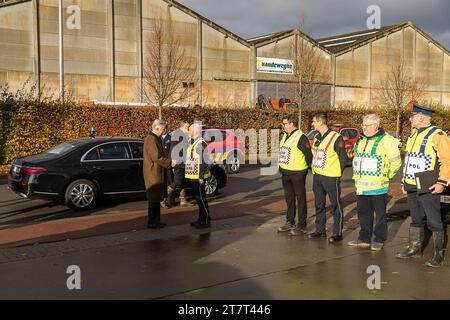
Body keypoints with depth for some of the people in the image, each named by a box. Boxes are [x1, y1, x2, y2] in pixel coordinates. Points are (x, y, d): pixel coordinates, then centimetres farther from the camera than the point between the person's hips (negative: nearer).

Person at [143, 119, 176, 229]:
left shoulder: (156, 139, 17)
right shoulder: (151, 140, -18)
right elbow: (156, 157, -22)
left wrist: (168, 162, 11)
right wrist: (170, 162, -14)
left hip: (157, 174, 11)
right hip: (153, 174, -11)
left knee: (156, 198, 15)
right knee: (154, 199, -4)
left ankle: (156, 221, 23)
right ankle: (152, 222, 3)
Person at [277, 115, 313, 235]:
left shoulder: (301, 137, -15)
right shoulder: (286, 136, 13)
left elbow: (309, 154, -16)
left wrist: (305, 167, -5)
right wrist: (282, 167, 15)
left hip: (297, 174, -9)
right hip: (285, 173, 9)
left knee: (300, 199, 0)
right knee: (289, 198, 16)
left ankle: (302, 226, 7)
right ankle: (290, 222, 28)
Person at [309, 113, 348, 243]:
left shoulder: (336, 138, -14)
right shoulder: (316, 137, 11)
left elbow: (343, 158, -11)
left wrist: (337, 173, -7)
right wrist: (314, 169, 13)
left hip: (331, 178, -8)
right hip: (317, 176, 8)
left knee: (336, 205, 1)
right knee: (319, 205, 15)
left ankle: (338, 233, 8)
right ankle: (320, 230, 26)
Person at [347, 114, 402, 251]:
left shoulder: (386, 140, -10)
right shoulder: (361, 140, 13)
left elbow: (396, 162, -9)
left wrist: (386, 176, -5)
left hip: (378, 186, -7)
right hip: (361, 186, 7)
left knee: (380, 214, 5)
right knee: (363, 213, 13)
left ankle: (379, 240, 15)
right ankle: (364, 238, 23)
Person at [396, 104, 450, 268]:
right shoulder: (413, 136, 15)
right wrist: (405, 182, 19)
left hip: (428, 189, -8)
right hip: (412, 187, 8)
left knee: (434, 222, -1)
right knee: (416, 220, 16)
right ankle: (415, 249, 27)